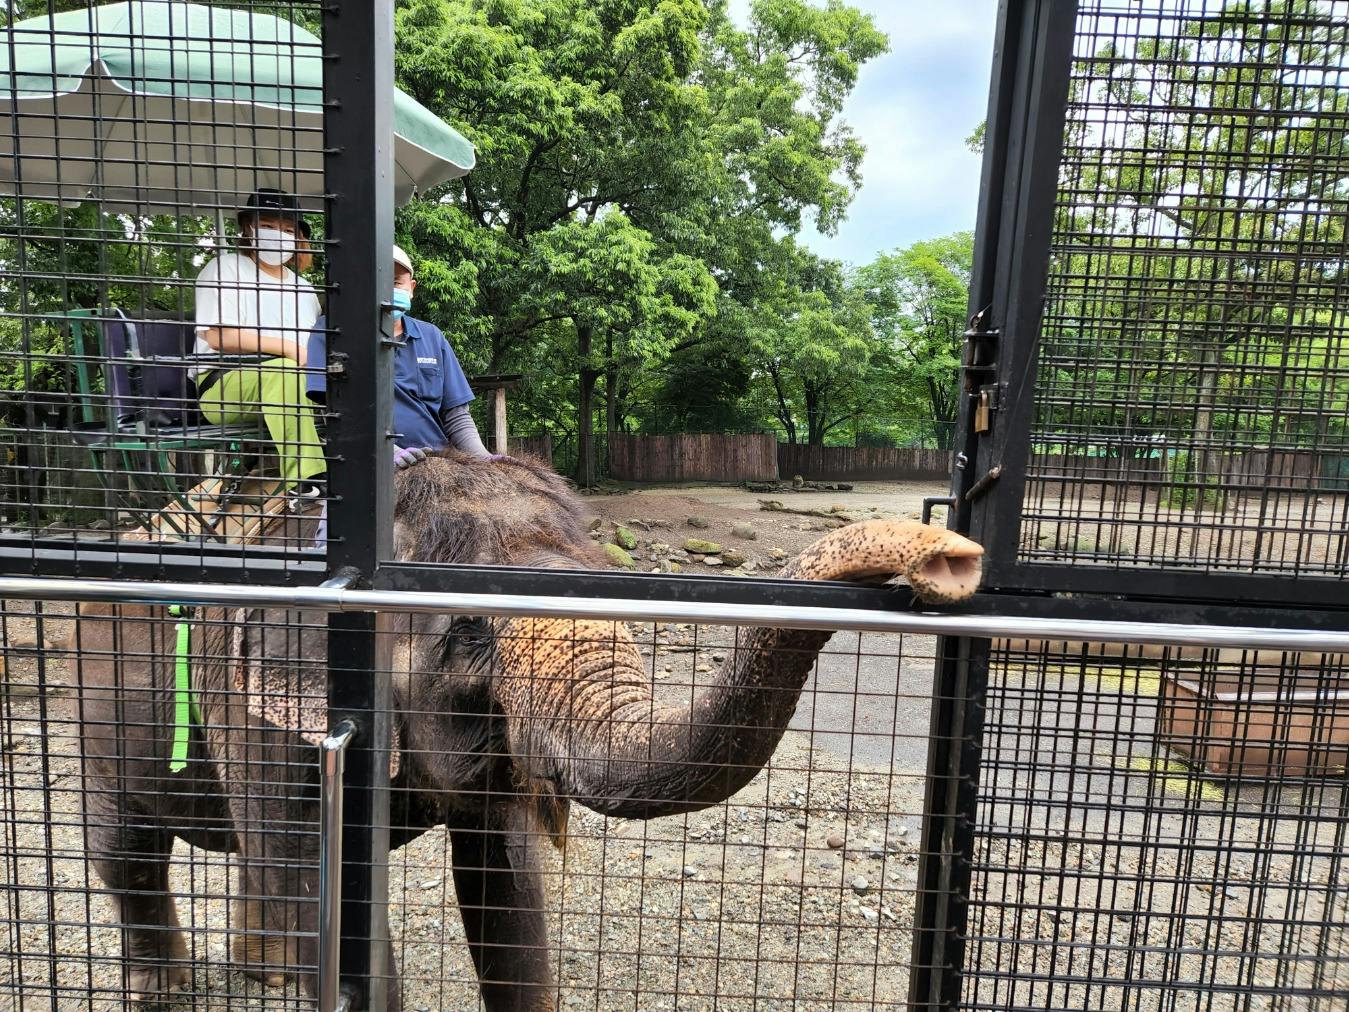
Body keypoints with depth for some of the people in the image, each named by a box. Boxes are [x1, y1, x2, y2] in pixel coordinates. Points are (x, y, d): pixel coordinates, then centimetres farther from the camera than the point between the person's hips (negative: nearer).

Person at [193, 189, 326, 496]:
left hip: (283, 384, 6)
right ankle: (304, 480, -43)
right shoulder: (226, 267, 5)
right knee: (283, 371, -38)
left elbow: (314, 350, 17)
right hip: (221, 382, -5)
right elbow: (217, 335, -11)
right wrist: (287, 348, -18)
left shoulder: (304, 289, 24)